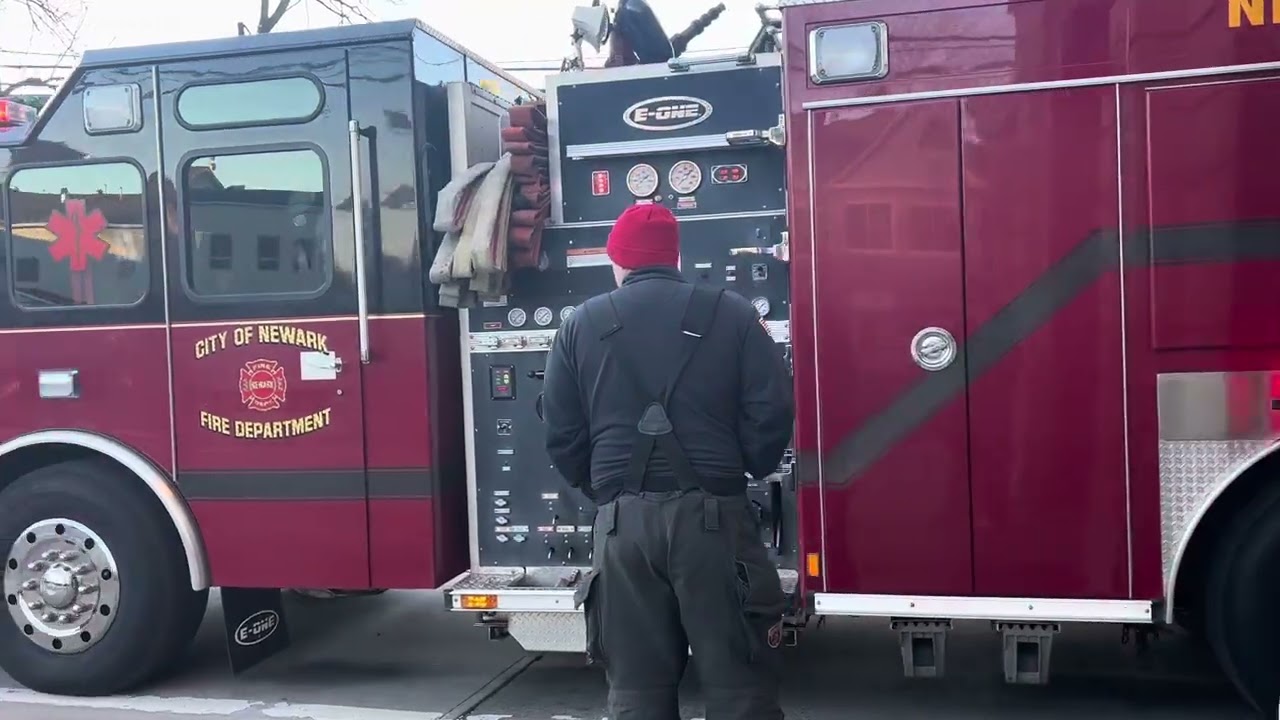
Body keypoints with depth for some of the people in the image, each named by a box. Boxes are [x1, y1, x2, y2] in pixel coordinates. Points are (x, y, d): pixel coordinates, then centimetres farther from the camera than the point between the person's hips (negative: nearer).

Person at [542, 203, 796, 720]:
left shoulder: (581, 326, 8)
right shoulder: (731, 314, 4)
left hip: (622, 521, 2)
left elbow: (562, 434, 7)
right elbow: (772, 411, -2)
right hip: (712, 514, -1)